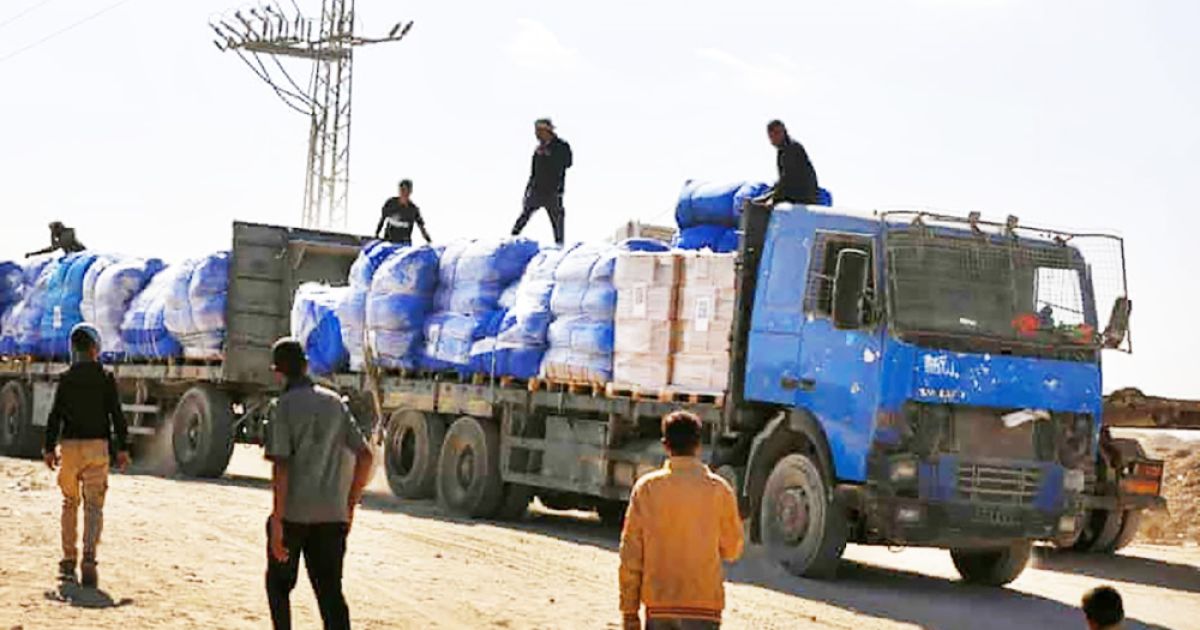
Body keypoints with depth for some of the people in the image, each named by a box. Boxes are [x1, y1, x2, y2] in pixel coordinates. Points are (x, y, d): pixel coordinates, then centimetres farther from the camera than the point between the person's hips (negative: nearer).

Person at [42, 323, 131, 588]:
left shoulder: (66, 378, 1)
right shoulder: (105, 378, -2)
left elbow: (55, 415, -1)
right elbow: (117, 415, -4)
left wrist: (49, 448, 5)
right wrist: (122, 448, 1)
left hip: (69, 446, 1)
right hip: (97, 446, -1)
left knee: (70, 502, 15)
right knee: (93, 505, -1)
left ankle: (68, 561, 16)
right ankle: (89, 560, -15)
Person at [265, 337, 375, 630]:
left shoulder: (283, 407, -6)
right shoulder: (334, 402, 9)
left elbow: (281, 466, -15)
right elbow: (365, 456, 7)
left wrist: (277, 521, -16)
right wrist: (351, 503, 15)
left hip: (293, 512, -4)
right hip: (332, 514, 4)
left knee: (279, 583, 16)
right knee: (330, 590, 3)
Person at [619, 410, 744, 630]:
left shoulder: (646, 487, -2)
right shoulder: (719, 489, -4)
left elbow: (630, 554, 0)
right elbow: (732, 550, 5)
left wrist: (629, 612, 6)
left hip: (658, 603, 2)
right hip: (703, 604, -2)